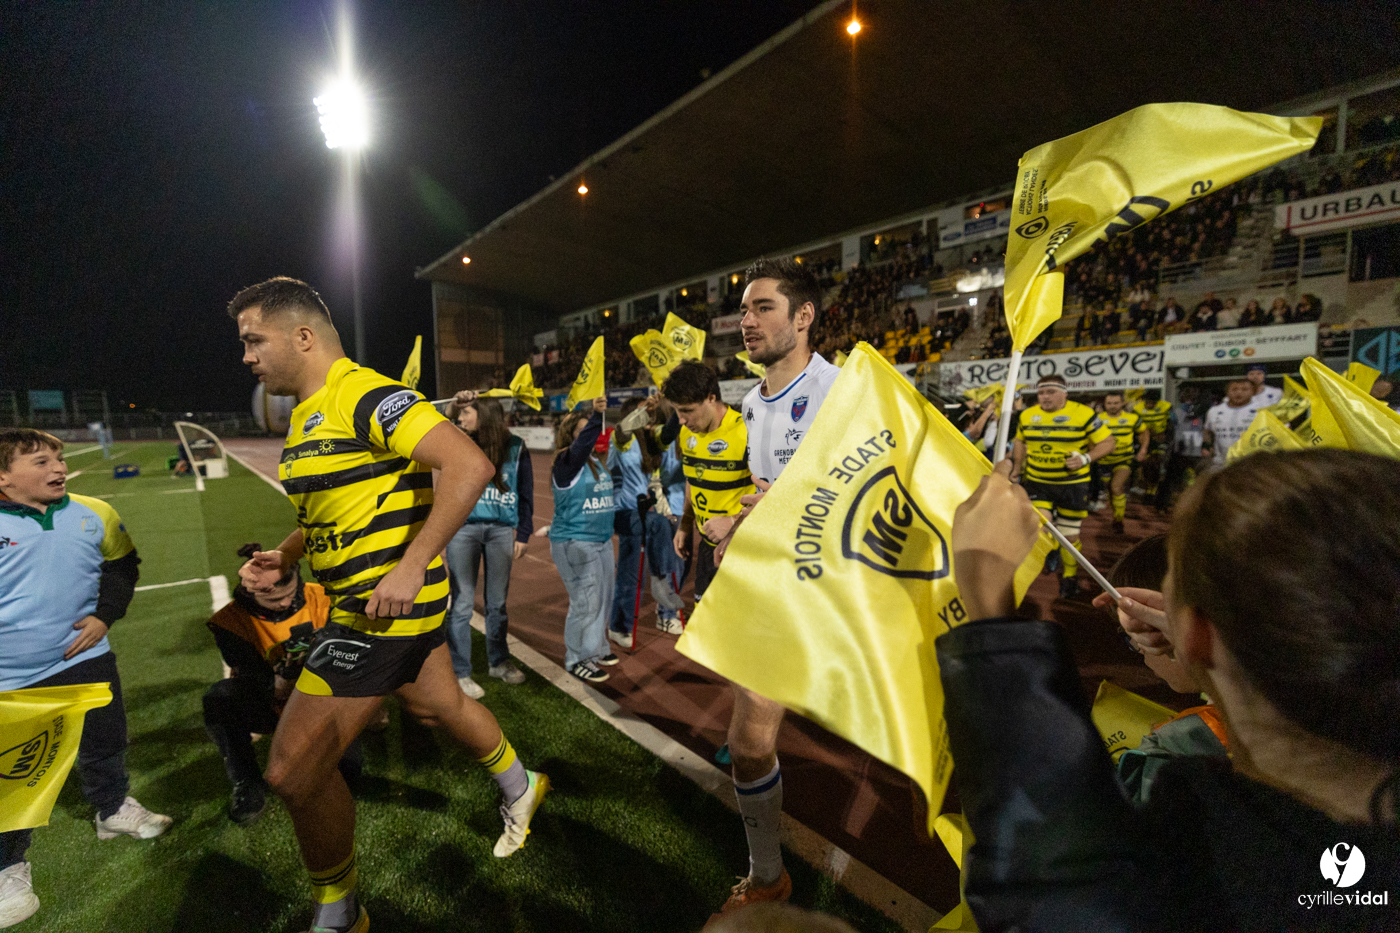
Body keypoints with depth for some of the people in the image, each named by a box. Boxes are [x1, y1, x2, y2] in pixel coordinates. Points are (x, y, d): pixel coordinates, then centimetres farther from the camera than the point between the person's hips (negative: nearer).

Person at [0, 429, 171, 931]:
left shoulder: (94, 514, -5)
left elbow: (122, 565, 9)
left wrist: (105, 614, -3)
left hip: (83, 659, 2)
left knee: (105, 743, 17)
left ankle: (114, 807, 43)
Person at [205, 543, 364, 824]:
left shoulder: (320, 599, -15)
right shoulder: (231, 622, -16)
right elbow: (268, 692, -20)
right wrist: (290, 664, -40)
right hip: (273, 707, 0)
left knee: (347, 768, -20)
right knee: (219, 697, -31)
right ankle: (247, 785, -12)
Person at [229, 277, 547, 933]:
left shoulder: (365, 396, -18)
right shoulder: (309, 413, 14)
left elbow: (470, 466, -29)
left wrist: (410, 566, -31)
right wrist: (284, 558, 8)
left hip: (386, 604, -10)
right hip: (362, 601, 10)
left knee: (293, 769, -2)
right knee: (437, 705, 24)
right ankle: (520, 790, 48)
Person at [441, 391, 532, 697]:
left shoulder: (514, 446, 1)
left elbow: (525, 494, 4)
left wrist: (523, 534, 2)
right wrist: (450, 408, -14)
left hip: (502, 530, 1)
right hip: (463, 528, -1)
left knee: (497, 601, 13)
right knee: (462, 603, 2)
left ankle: (498, 662, 30)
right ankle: (459, 673, 14)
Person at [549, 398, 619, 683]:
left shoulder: (596, 462, 10)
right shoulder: (566, 464, -13)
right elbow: (582, 445, -36)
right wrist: (596, 416, -48)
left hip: (601, 541, 9)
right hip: (574, 544, -8)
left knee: (604, 598, 17)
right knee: (585, 602, -3)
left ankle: (596, 648, 35)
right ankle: (577, 659, 15)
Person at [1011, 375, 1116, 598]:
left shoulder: (1083, 414, -9)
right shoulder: (1027, 416, 2)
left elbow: (1108, 442, -5)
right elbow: (1020, 440, 19)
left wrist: (1086, 458, -21)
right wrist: (1018, 466, 10)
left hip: (1072, 484, -2)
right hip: (1037, 482, 2)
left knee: (1070, 535, 8)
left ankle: (1070, 577, 32)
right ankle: (1052, 553, 21)